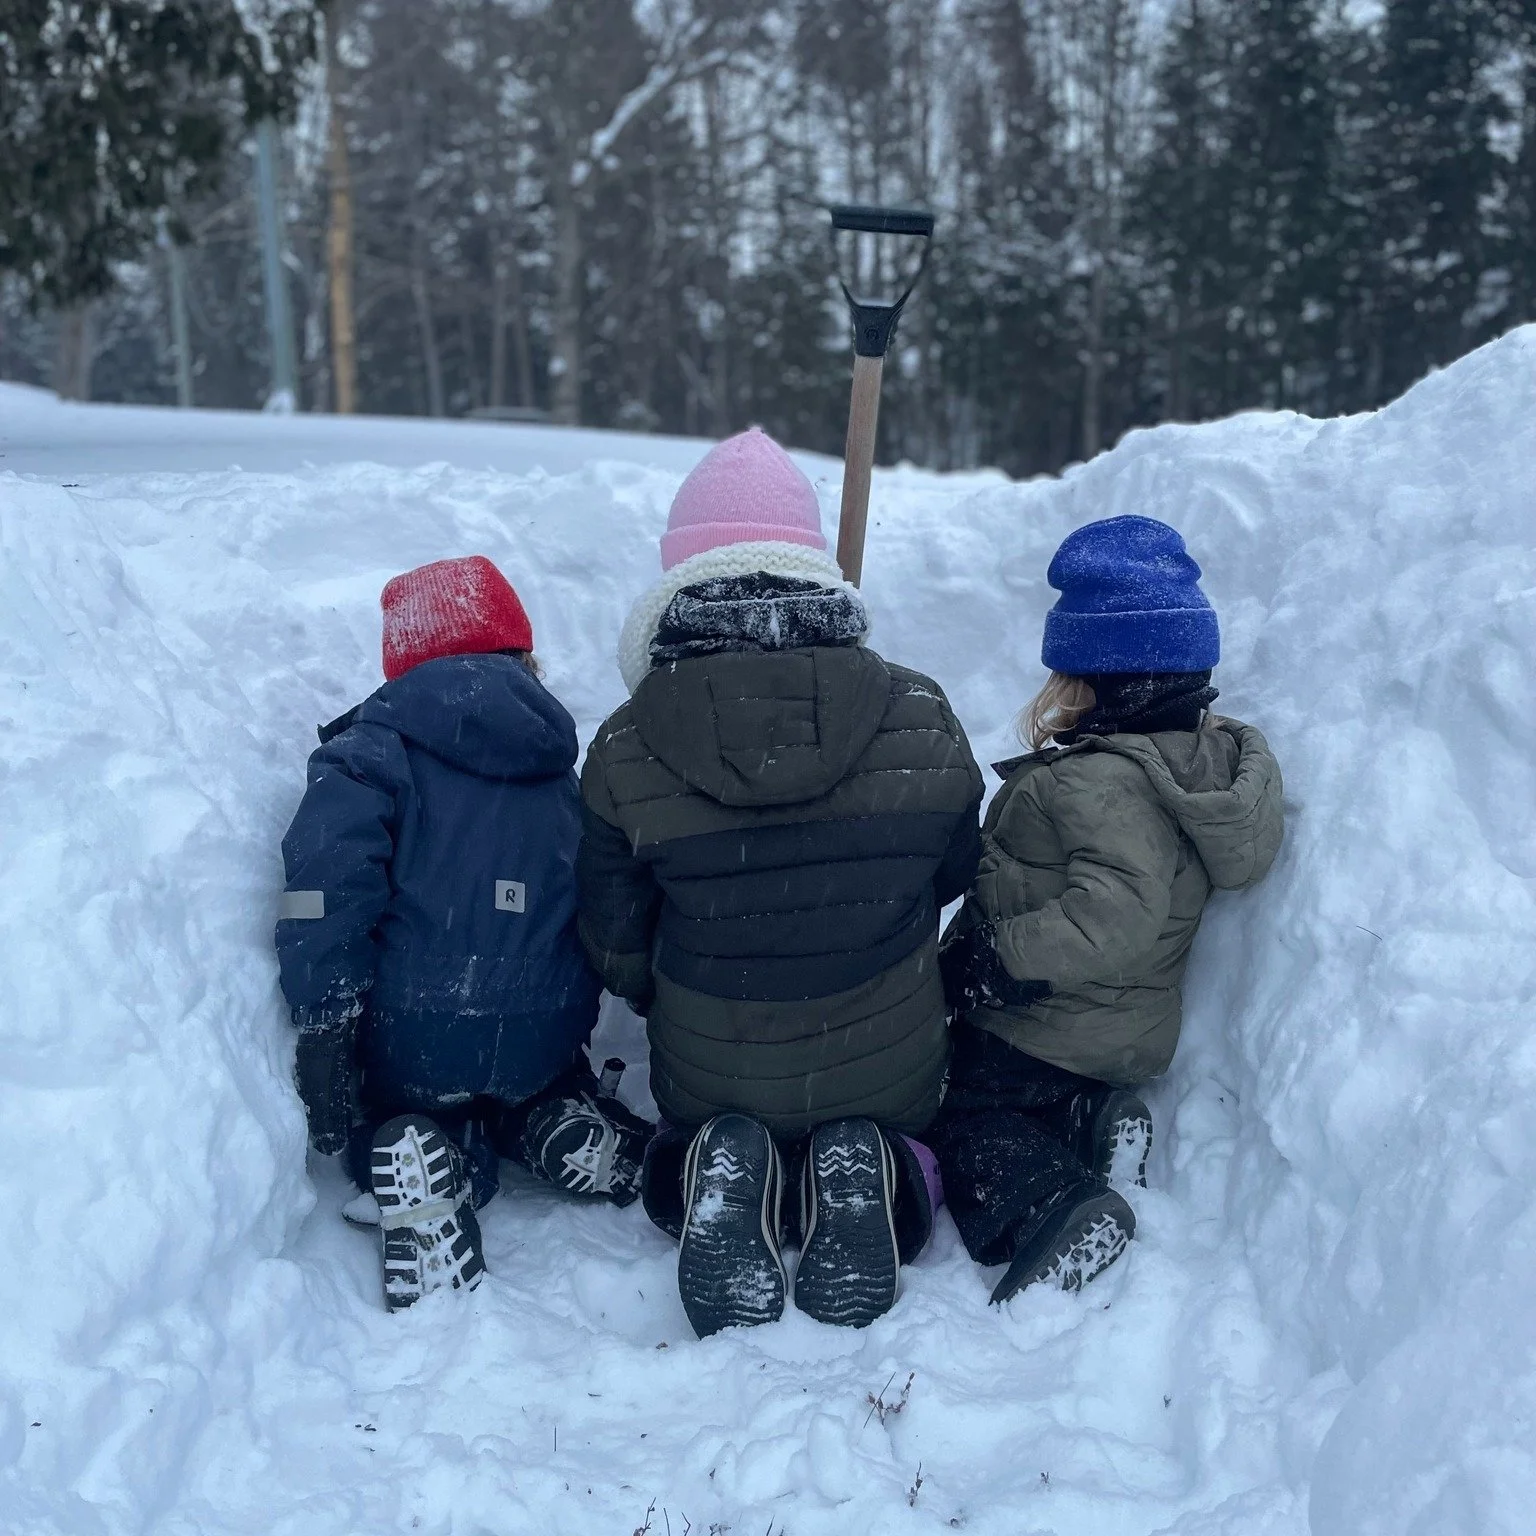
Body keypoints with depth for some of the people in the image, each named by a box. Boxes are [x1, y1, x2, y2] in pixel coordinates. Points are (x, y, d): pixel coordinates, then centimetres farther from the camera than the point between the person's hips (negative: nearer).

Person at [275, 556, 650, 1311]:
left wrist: (322, 1027, -17)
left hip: (411, 1043, -4)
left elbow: (328, 884, -18)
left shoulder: (376, 747, -4)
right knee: (525, 1093, 38)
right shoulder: (560, 772, 14)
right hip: (543, 1045, 5)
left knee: (382, 1107, 27)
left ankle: (417, 1166, -9)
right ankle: (560, 1129, 2)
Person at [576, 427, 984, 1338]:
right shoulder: (921, 719, -15)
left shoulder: (627, 750, -16)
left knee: (688, 1138, 33)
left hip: (710, 1074, 0)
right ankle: (874, 1179, -3)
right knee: (903, 1141, 33)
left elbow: (616, 947, -6)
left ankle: (718, 1180, -3)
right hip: (890, 1072, 1)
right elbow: (956, 872, 2)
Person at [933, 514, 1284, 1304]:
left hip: (1046, 1031, -10)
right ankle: (1088, 1121, 3)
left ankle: (1044, 1202, -21)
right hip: (1126, 1028, 10)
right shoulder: (1203, 752, 2)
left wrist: (1000, 957, -31)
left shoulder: (1102, 781, -29)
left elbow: (1114, 914, -39)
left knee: (967, 1124, 4)